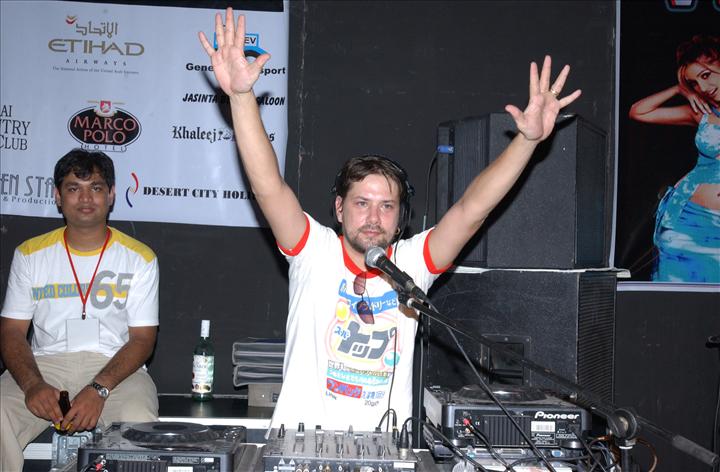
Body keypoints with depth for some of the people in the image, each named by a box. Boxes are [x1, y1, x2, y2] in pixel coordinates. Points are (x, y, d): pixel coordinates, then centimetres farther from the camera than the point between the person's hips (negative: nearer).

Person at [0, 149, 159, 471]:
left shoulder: (139, 258, 5)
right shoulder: (30, 254, 11)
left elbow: (142, 338, 0)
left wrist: (99, 389, -18)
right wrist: (33, 384, -16)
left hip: (115, 367, -1)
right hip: (45, 364, 1)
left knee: (139, 422, -33)